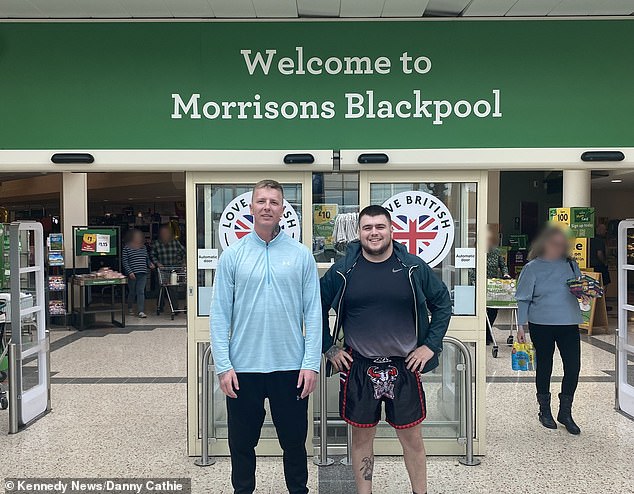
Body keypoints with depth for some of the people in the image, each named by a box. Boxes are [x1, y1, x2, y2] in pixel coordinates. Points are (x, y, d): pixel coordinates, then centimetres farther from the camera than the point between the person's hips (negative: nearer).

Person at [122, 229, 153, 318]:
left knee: (141, 292, -5)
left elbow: (147, 258, 22)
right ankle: (129, 308, 32)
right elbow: (124, 261, -5)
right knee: (132, 292, 9)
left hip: (142, 273, 3)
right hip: (132, 273, -3)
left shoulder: (143, 247, 13)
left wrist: (150, 264, 1)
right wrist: (130, 272, -14)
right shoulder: (127, 247, -2)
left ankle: (141, 311, -8)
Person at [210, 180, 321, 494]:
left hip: (291, 367, 0)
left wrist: (311, 363, -7)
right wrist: (223, 365, -6)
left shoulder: (301, 255, 0)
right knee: (242, 443, 15)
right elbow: (219, 314, 0)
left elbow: (313, 312, -1)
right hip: (243, 368, 0)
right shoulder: (232, 255, 0)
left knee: (294, 441, 15)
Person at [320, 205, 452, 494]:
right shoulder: (342, 271, -2)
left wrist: (431, 345, 0)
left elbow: (443, 304, 8)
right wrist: (329, 348, 4)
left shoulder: (414, 268, -2)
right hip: (357, 367, 0)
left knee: (411, 437, 11)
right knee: (362, 436, 12)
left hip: (404, 366, 0)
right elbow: (316, 307, 9)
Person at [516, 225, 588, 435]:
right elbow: (524, 298, 0)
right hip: (541, 325, -3)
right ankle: (545, 411, 27)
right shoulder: (533, 268, -2)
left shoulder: (571, 265, 8)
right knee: (544, 367, 9)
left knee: (573, 366, -2)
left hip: (569, 324, 3)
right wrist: (521, 325, -4)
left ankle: (565, 412, 18)